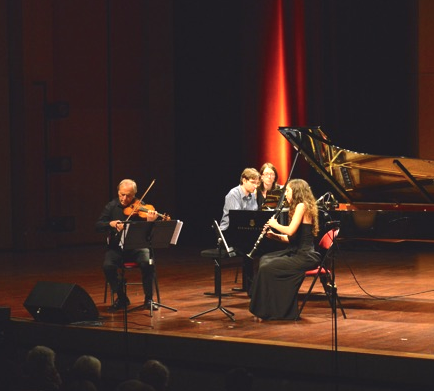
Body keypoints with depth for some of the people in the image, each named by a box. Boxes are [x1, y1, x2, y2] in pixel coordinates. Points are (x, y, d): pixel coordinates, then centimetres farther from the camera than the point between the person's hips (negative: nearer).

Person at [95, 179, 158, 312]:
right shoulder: (111, 206, 5)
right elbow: (98, 225, 0)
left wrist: (149, 221, -33)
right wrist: (111, 223, -21)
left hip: (137, 246, -2)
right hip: (116, 247, 2)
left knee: (147, 263, -31)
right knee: (108, 266, -27)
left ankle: (148, 298, -11)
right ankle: (121, 298, -5)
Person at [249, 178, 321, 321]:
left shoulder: (302, 206, -12)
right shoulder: (298, 207, 18)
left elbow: (291, 231, -23)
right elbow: (292, 238, 18)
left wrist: (275, 224, -7)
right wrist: (274, 235, 6)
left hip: (304, 256, -10)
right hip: (296, 253, 10)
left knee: (267, 268, -17)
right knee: (264, 259, 8)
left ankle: (264, 312, -8)